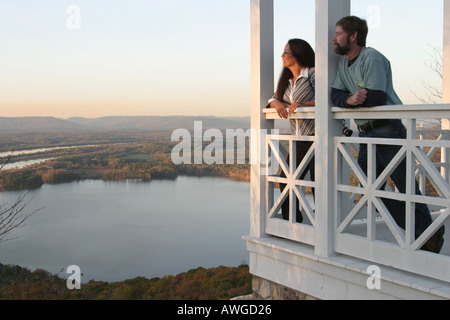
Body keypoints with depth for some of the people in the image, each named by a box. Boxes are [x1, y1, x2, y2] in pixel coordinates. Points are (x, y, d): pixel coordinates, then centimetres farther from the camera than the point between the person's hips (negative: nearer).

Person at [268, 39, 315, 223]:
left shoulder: (313, 74, -8)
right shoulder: (287, 80, 16)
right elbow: (273, 99, 16)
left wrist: (302, 104, -29)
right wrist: (277, 103, -7)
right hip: (299, 140, 8)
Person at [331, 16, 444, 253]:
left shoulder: (372, 58, -12)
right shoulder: (343, 62, 14)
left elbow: (376, 97, -22)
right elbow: (335, 95, 2)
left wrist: (349, 100, -10)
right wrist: (350, 99, -20)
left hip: (388, 130, -9)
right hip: (366, 134, 9)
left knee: (406, 187, -4)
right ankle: (421, 232, 15)